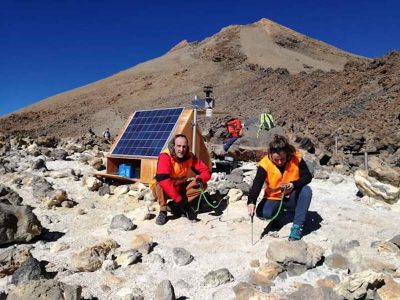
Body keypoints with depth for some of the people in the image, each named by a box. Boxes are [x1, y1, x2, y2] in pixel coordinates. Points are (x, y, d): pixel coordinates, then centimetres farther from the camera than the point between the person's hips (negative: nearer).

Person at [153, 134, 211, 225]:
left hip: (179, 188, 5)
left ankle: (174, 206, -7)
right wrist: (178, 198, -42)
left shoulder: (189, 156, -13)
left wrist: (200, 179, -34)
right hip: (164, 190, -5)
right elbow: (163, 179, -41)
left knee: (202, 185, -14)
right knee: (161, 184, -37)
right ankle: (163, 212, -14)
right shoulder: (165, 156, -29)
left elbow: (206, 170, -10)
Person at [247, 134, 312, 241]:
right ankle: (277, 212, 9)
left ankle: (297, 226, -22)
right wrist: (251, 202, -46)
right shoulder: (265, 164, -21)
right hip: (274, 198, 0)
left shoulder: (296, 158, -17)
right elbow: (257, 184, -29)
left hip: (292, 197, 1)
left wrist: (293, 185, -34)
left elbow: (307, 176, -13)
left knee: (307, 190, -31)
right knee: (262, 213, -28)